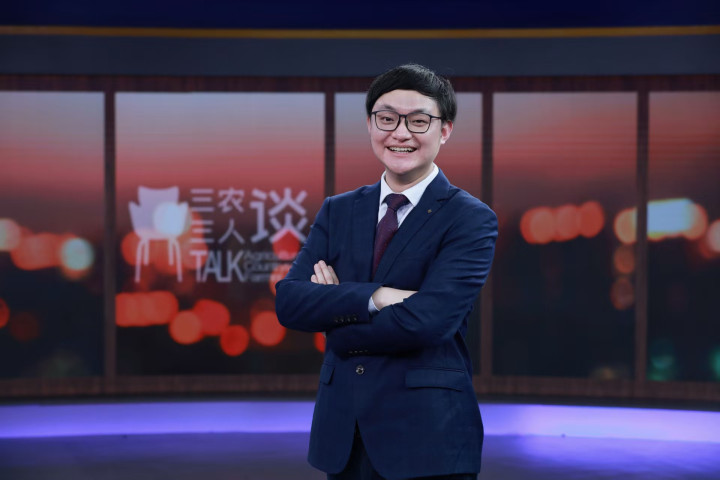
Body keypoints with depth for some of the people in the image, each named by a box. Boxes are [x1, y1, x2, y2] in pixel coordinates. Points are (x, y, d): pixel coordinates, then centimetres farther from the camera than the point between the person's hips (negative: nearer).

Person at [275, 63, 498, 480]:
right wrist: (372, 297, -18)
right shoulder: (338, 212, 10)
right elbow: (288, 301, -3)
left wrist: (333, 318, -6)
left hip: (428, 436, -4)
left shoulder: (471, 219, -5)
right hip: (342, 437, 4)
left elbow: (427, 320, -19)